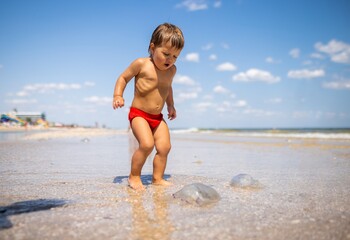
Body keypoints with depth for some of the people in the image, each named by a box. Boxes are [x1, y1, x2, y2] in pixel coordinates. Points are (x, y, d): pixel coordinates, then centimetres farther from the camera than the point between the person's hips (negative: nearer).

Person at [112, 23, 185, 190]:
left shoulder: (171, 70, 9)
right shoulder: (141, 64, -9)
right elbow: (123, 77, 1)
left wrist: (171, 105, 23)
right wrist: (118, 95, -14)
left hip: (158, 117, 6)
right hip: (138, 114, -6)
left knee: (164, 147, -5)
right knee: (147, 144, -23)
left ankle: (157, 178, 9)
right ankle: (134, 176, -4)